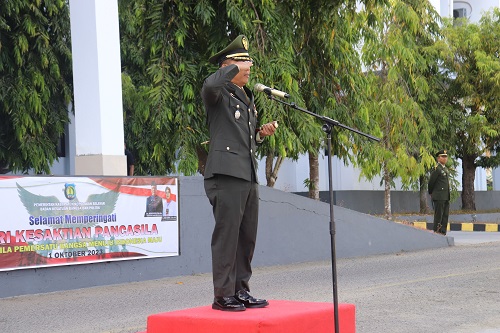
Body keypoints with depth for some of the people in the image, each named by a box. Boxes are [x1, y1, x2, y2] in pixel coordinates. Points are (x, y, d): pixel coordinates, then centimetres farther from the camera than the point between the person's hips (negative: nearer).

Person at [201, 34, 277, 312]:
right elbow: (209, 84, -29)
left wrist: (261, 133, 12)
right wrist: (234, 68, -15)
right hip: (226, 174, -9)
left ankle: (241, 291, 16)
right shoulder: (218, 94, -3)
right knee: (226, 235, -8)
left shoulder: (247, 98, 23)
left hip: (248, 176, 9)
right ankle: (223, 296, -4)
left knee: (247, 237, 9)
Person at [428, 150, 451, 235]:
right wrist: (431, 193, 4)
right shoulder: (436, 169, -10)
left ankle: (443, 233, 10)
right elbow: (431, 182, -8)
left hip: (446, 197, 8)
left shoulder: (445, 169, 18)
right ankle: (436, 233, -4)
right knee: (438, 216, -6)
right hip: (439, 197, -8)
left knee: (445, 216, 7)